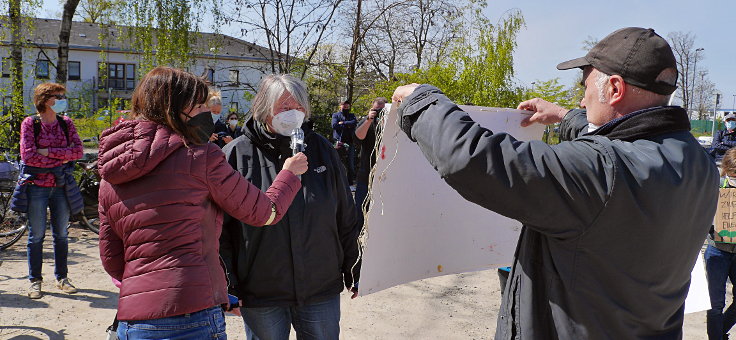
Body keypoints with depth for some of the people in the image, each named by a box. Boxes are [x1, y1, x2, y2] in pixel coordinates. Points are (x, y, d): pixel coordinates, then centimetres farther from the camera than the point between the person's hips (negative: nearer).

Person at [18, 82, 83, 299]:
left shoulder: (66, 123, 6)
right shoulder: (30, 123, -3)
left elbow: (78, 151, -5)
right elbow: (28, 155, -13)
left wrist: (48, 152, -13)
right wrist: (61, 158, -10)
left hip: (61, 186, 3)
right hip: (37, 186, -3)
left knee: (61, 234, 9)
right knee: (36, 236, 3)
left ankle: (61, 278, 20)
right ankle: (35, 281, 15)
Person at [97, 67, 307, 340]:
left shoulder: (110, 175, 10)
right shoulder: (200, 156, -8)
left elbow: (111, 258, 15)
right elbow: (264, 212, 1)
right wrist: (289, 172, 18)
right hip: (191, 316, -6)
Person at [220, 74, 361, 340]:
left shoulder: (321, 149, 2)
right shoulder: (236, 155, -6)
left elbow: (346, 218, 8)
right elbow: (219, 227, -5)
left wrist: (353, 270, 11)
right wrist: (226, 285, -7)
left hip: (322, 292, 2)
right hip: (259, 297, -2)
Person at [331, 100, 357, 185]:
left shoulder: (352, 116, 20)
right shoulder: (336, 115, 11)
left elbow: (354, 122, -2)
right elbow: (334, 125, -8)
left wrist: (343, 123, -7)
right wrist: (348, 125, -3)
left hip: (350, 142, 3)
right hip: (339, 142, -3)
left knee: (350, 164, 3)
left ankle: (350, 183, 9)